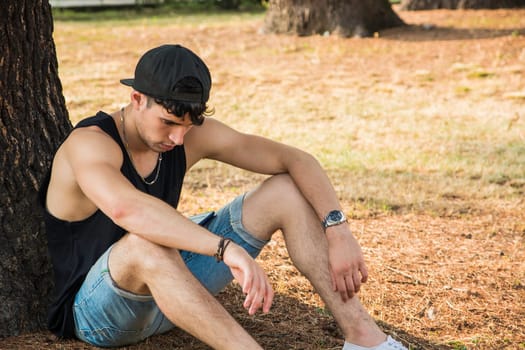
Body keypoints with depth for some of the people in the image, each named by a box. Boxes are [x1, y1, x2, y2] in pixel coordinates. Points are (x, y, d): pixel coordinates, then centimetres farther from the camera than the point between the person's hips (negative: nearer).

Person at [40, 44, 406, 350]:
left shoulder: (194, 133, -8)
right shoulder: (90, 144, -26)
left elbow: (297, 161, -8)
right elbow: (125, 209, -49)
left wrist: (338, 230, -23)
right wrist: (228, 248, -56)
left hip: (167, 285, 6)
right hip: (94, 311, -6)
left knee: (287, 190, -7)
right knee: (145, 244, -43)